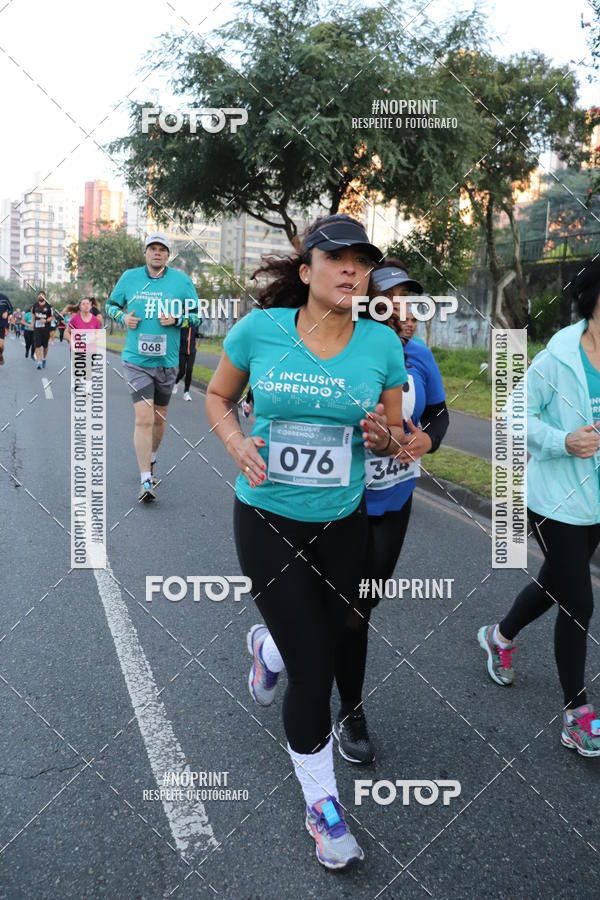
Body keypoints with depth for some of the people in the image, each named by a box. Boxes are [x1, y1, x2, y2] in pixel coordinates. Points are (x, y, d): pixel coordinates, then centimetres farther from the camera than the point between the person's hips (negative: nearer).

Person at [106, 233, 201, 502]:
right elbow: (111, 304, 17)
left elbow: (197, 314, 5)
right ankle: (146, 481, -9)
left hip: (167, 361, 2)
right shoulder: (129, 277, 4)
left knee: (159, 418, 15)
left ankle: (151, 461, 42)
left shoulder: (182, 280, 1)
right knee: (143, 418, -13)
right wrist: (123, 317, -5)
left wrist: (177, 319, -14)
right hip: (136, 360, -1)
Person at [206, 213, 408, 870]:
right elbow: (217, 397, 6)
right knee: (313, 671, -2)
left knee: (322, 645, 20)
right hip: (266, 519, -3)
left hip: (342, 523, 3)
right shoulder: (259, 329, -9)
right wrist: (237, 444, -13)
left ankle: (267, 645, 60)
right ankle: (322, 804, 24)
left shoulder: (382, 343, -5)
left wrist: (382, 435, -17)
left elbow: (397, 434, 7)